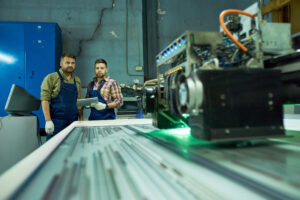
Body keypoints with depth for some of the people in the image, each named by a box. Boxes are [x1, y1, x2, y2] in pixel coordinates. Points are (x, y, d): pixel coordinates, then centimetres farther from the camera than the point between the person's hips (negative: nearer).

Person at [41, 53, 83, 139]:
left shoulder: (77, 80, 14)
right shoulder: (51, 78, -2)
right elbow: (44, 100, -8)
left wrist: (81, 120, 11)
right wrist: (48, 121, -15)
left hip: (73, 122, 5)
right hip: (56, 122, -4)